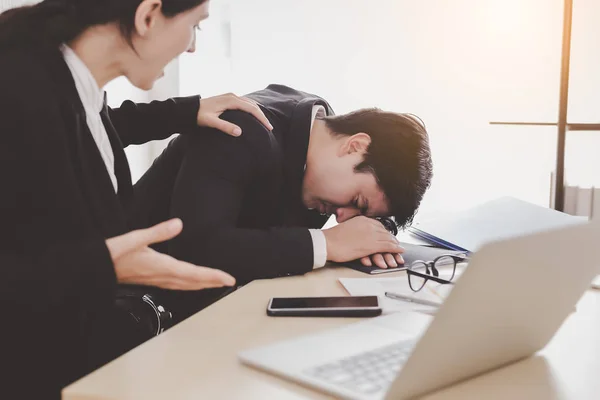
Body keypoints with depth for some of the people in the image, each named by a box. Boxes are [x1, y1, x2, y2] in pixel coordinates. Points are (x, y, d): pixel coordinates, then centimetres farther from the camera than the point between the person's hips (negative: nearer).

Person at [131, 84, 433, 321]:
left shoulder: (321, 121, -6)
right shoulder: (245, 133, -29)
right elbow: (193, 247, -40)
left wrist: (364, 236, -14)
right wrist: (326, 244, -35)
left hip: (224, 294, 7)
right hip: (154, 301, -7)